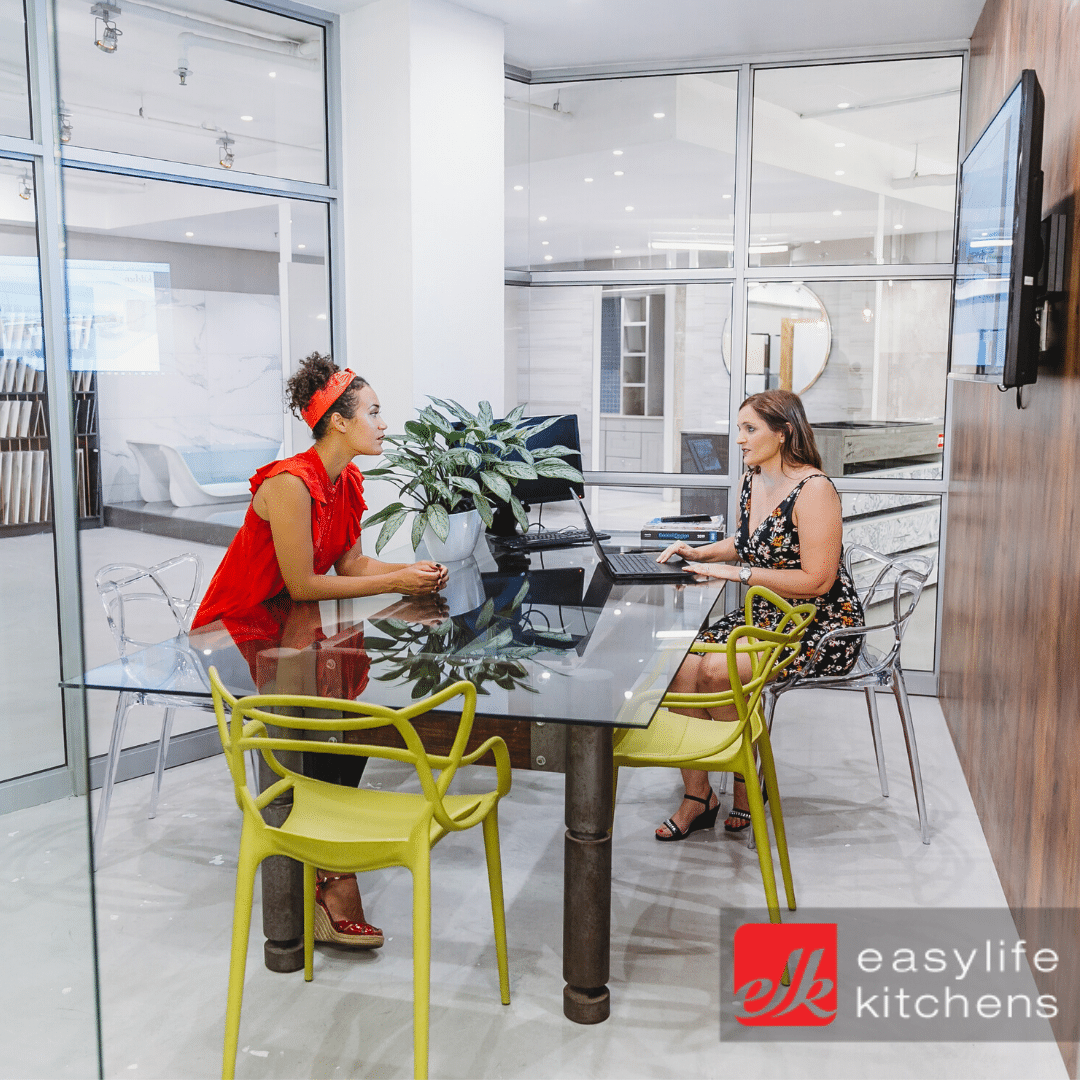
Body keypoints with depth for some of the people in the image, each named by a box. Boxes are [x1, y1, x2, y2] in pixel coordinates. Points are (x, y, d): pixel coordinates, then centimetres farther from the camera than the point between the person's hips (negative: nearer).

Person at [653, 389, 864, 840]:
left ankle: (747, 785, -2)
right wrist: (700, 553, 9)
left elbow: (816, 580, -23)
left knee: (718, 670, -28)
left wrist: (738, 573, -20)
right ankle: (697, 796, -4)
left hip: (821, 627, -8)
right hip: (766, 616, 8)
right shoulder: (750, 481, 8)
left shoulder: (813, 489, -18)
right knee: (681, 665, -17)